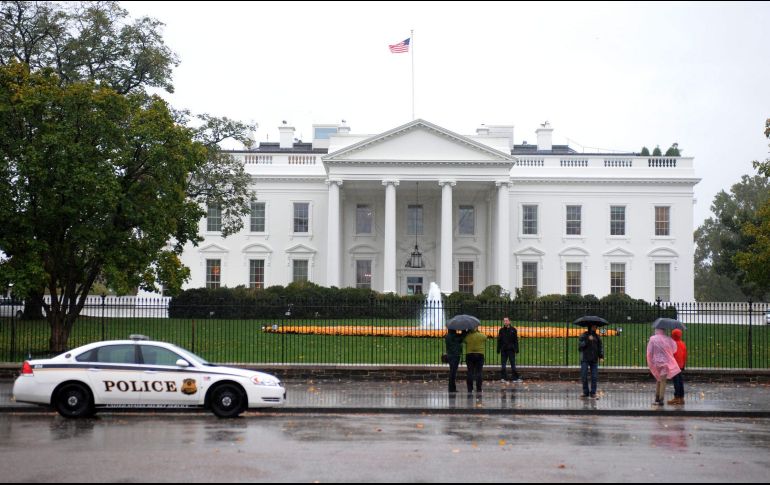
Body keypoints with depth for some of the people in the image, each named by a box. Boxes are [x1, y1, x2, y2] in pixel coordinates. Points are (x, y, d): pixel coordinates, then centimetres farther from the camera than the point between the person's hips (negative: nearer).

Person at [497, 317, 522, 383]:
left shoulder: (513, 330, 1)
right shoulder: (501, 330, 6)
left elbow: (516, 340, 2)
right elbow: (499, 340, 7)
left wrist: (516, 349, -3)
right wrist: (498, 349, 3)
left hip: (511, 350, -2)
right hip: (503, 350, 2)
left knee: (513, 364, 1)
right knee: (503, 364, 5)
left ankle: (515, 378, 5)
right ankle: (503, 377, 11)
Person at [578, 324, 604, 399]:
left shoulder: (597, 336, 8)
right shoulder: (584, 336, -1)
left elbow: (600, 347, 7)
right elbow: (580, 345, -11)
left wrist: (601, 356, -5)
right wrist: (588, 340, -21)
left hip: (594, 360, 3)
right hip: (585, 359, -2)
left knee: (594, 377, -2)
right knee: (584, 376, -4)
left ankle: (593, 393, 5)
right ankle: (585, 392, 8)